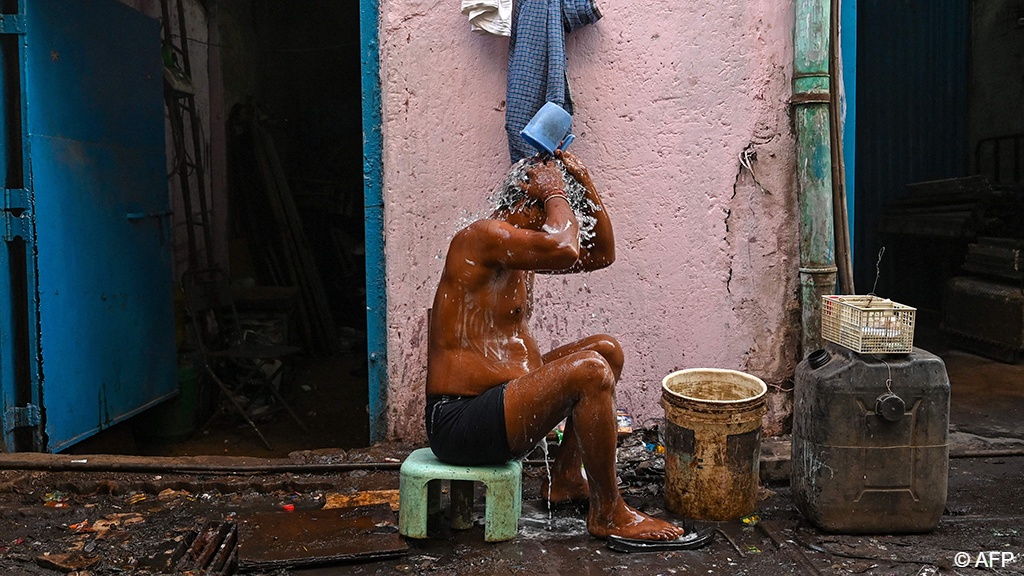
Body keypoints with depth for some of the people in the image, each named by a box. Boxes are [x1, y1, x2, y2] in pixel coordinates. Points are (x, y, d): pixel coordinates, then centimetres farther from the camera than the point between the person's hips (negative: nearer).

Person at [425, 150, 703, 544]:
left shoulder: (517, 247, 14)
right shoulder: (484, 235, -16)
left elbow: (601, 255, 19)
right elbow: (565, 250, -34)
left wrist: (585, 185, 8)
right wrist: (555, 193, -15)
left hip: (498, 398, 11)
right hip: (459, 424, -11)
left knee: (608, 349, 15)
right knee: (591, 369, -27)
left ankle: (565, 478, 17)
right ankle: (607, 514, -9)